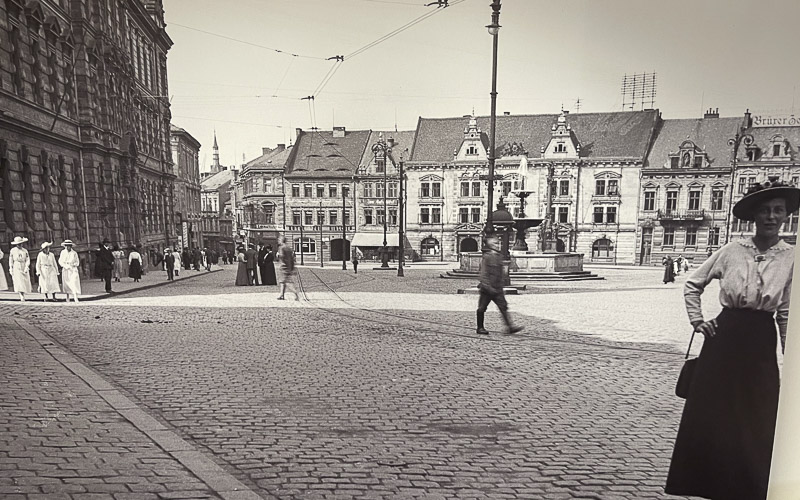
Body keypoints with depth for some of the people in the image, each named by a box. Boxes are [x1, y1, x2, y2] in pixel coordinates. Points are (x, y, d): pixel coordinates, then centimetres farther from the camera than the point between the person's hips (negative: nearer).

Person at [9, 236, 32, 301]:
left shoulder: (25, 251, 6)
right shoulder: (12, 250, 4)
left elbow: (28, 260, 2)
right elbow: (10, 260, 6)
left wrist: (26, 268, -13)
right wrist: (11, 269, 2)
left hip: (24, 268, 2)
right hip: (16, 268, -2)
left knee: (25, 283, 1)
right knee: (19, 283, -13)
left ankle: (23, 296, 16)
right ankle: (22, 298, -18)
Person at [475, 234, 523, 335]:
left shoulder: (499, 256, 10)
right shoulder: (486, 257, -12)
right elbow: (484, 273, -16)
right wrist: (488, 287, -21)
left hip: (498, 289, 7)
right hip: (487, 289, -7)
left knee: (503, 306, 0)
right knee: (482, 308, 6)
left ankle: (510, 326, -2)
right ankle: (480, 328, 17)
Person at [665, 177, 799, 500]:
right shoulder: (732, 250, -2)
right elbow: (692, 284, 8)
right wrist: (696, 320, 2)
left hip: (761, 341, 0)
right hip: (724, 336, 0)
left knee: (756, 419, 8)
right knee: (707, 413, 6)